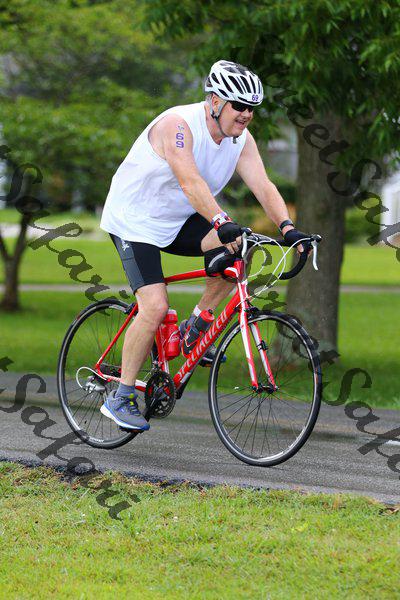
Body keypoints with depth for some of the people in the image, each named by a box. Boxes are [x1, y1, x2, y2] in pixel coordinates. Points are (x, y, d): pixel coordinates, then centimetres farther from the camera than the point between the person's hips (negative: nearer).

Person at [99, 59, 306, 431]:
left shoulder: (241, 139, -5)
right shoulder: (178, 125, -27)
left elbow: (263, 187, -15)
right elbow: (190, 182, -41)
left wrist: (287, 227, -32)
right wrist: (222, 223, -55)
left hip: (178, 220, 7)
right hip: (135, 221, -7)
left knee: (238, 248, -18)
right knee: (155, 306, -20)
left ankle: (193, 327, -1)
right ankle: (120, 398, -7)